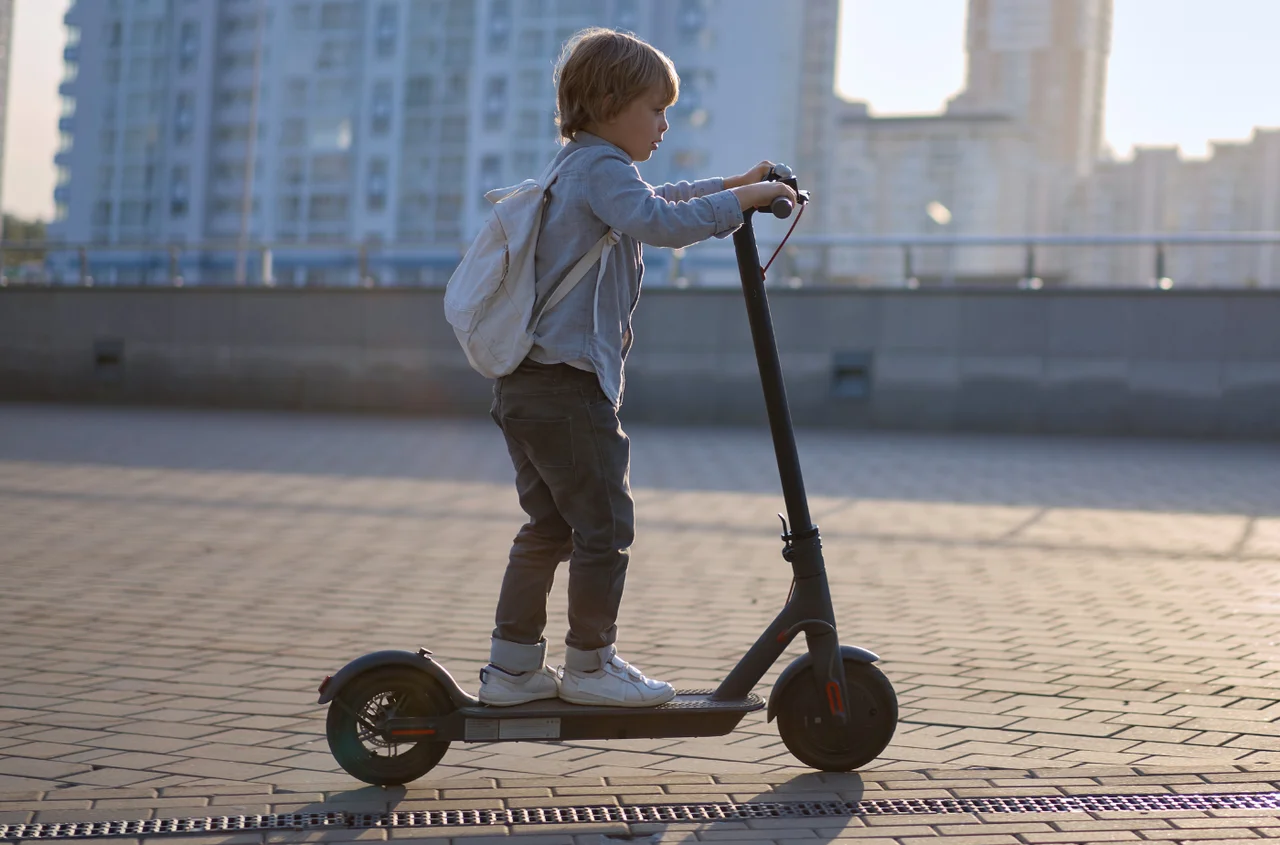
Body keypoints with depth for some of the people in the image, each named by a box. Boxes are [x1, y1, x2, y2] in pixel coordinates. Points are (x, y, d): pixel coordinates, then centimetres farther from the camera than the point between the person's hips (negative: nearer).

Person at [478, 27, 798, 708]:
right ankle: (590, 665, 8)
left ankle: (511, 666, 18)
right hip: (570, 386, -10)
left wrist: (727, 186, 33)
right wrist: (739, 200, -17)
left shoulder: (575, 165, 23)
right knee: (605, 526, -1)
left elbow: (651, 203, 39)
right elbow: (658, 221, -27)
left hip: (525, 385, 10)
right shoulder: (602, 166, -9)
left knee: (548, 528, 15)